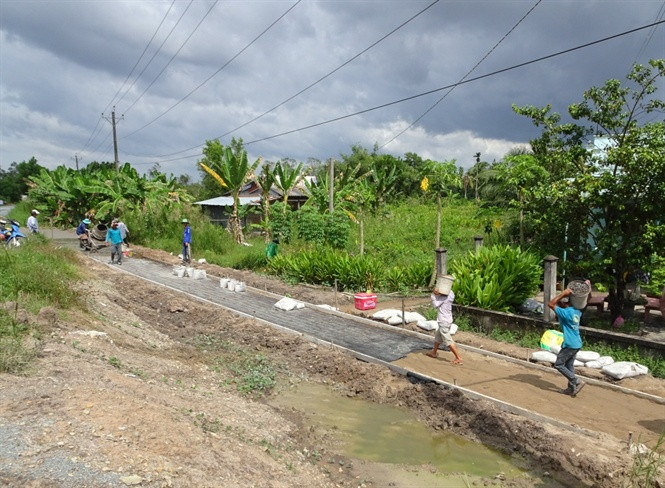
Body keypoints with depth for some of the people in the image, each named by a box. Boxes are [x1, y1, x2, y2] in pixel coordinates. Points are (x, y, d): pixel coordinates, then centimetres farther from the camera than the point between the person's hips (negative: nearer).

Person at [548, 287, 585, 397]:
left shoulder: (566, 313, -20)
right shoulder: (577, 311, 6)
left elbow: (550, 304, -22)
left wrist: (563, 293, -23)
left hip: (569, 344, -9)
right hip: (577, 344, 9)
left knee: (558, 364, 1)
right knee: (569, 366, 15)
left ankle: (577, 382, -1)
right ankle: (572, 389, 20)